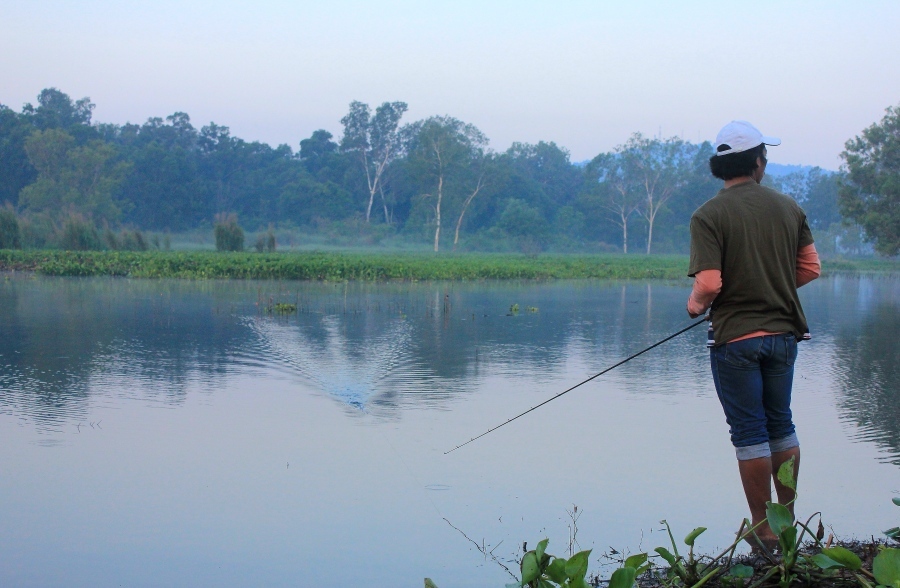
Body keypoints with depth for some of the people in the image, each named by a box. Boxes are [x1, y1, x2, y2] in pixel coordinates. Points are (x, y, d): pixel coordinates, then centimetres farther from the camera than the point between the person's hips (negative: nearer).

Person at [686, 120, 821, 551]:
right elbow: (810, 269, 7)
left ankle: (766, 531, 7)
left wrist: (695, 304, 1)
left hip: (736, 338, -4)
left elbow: (708, 283, -20)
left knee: (749, 432, 3)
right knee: (780, 423, 18)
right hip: (784, 333, 4)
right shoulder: (789, 208, 2)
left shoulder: (709, 216, -12)